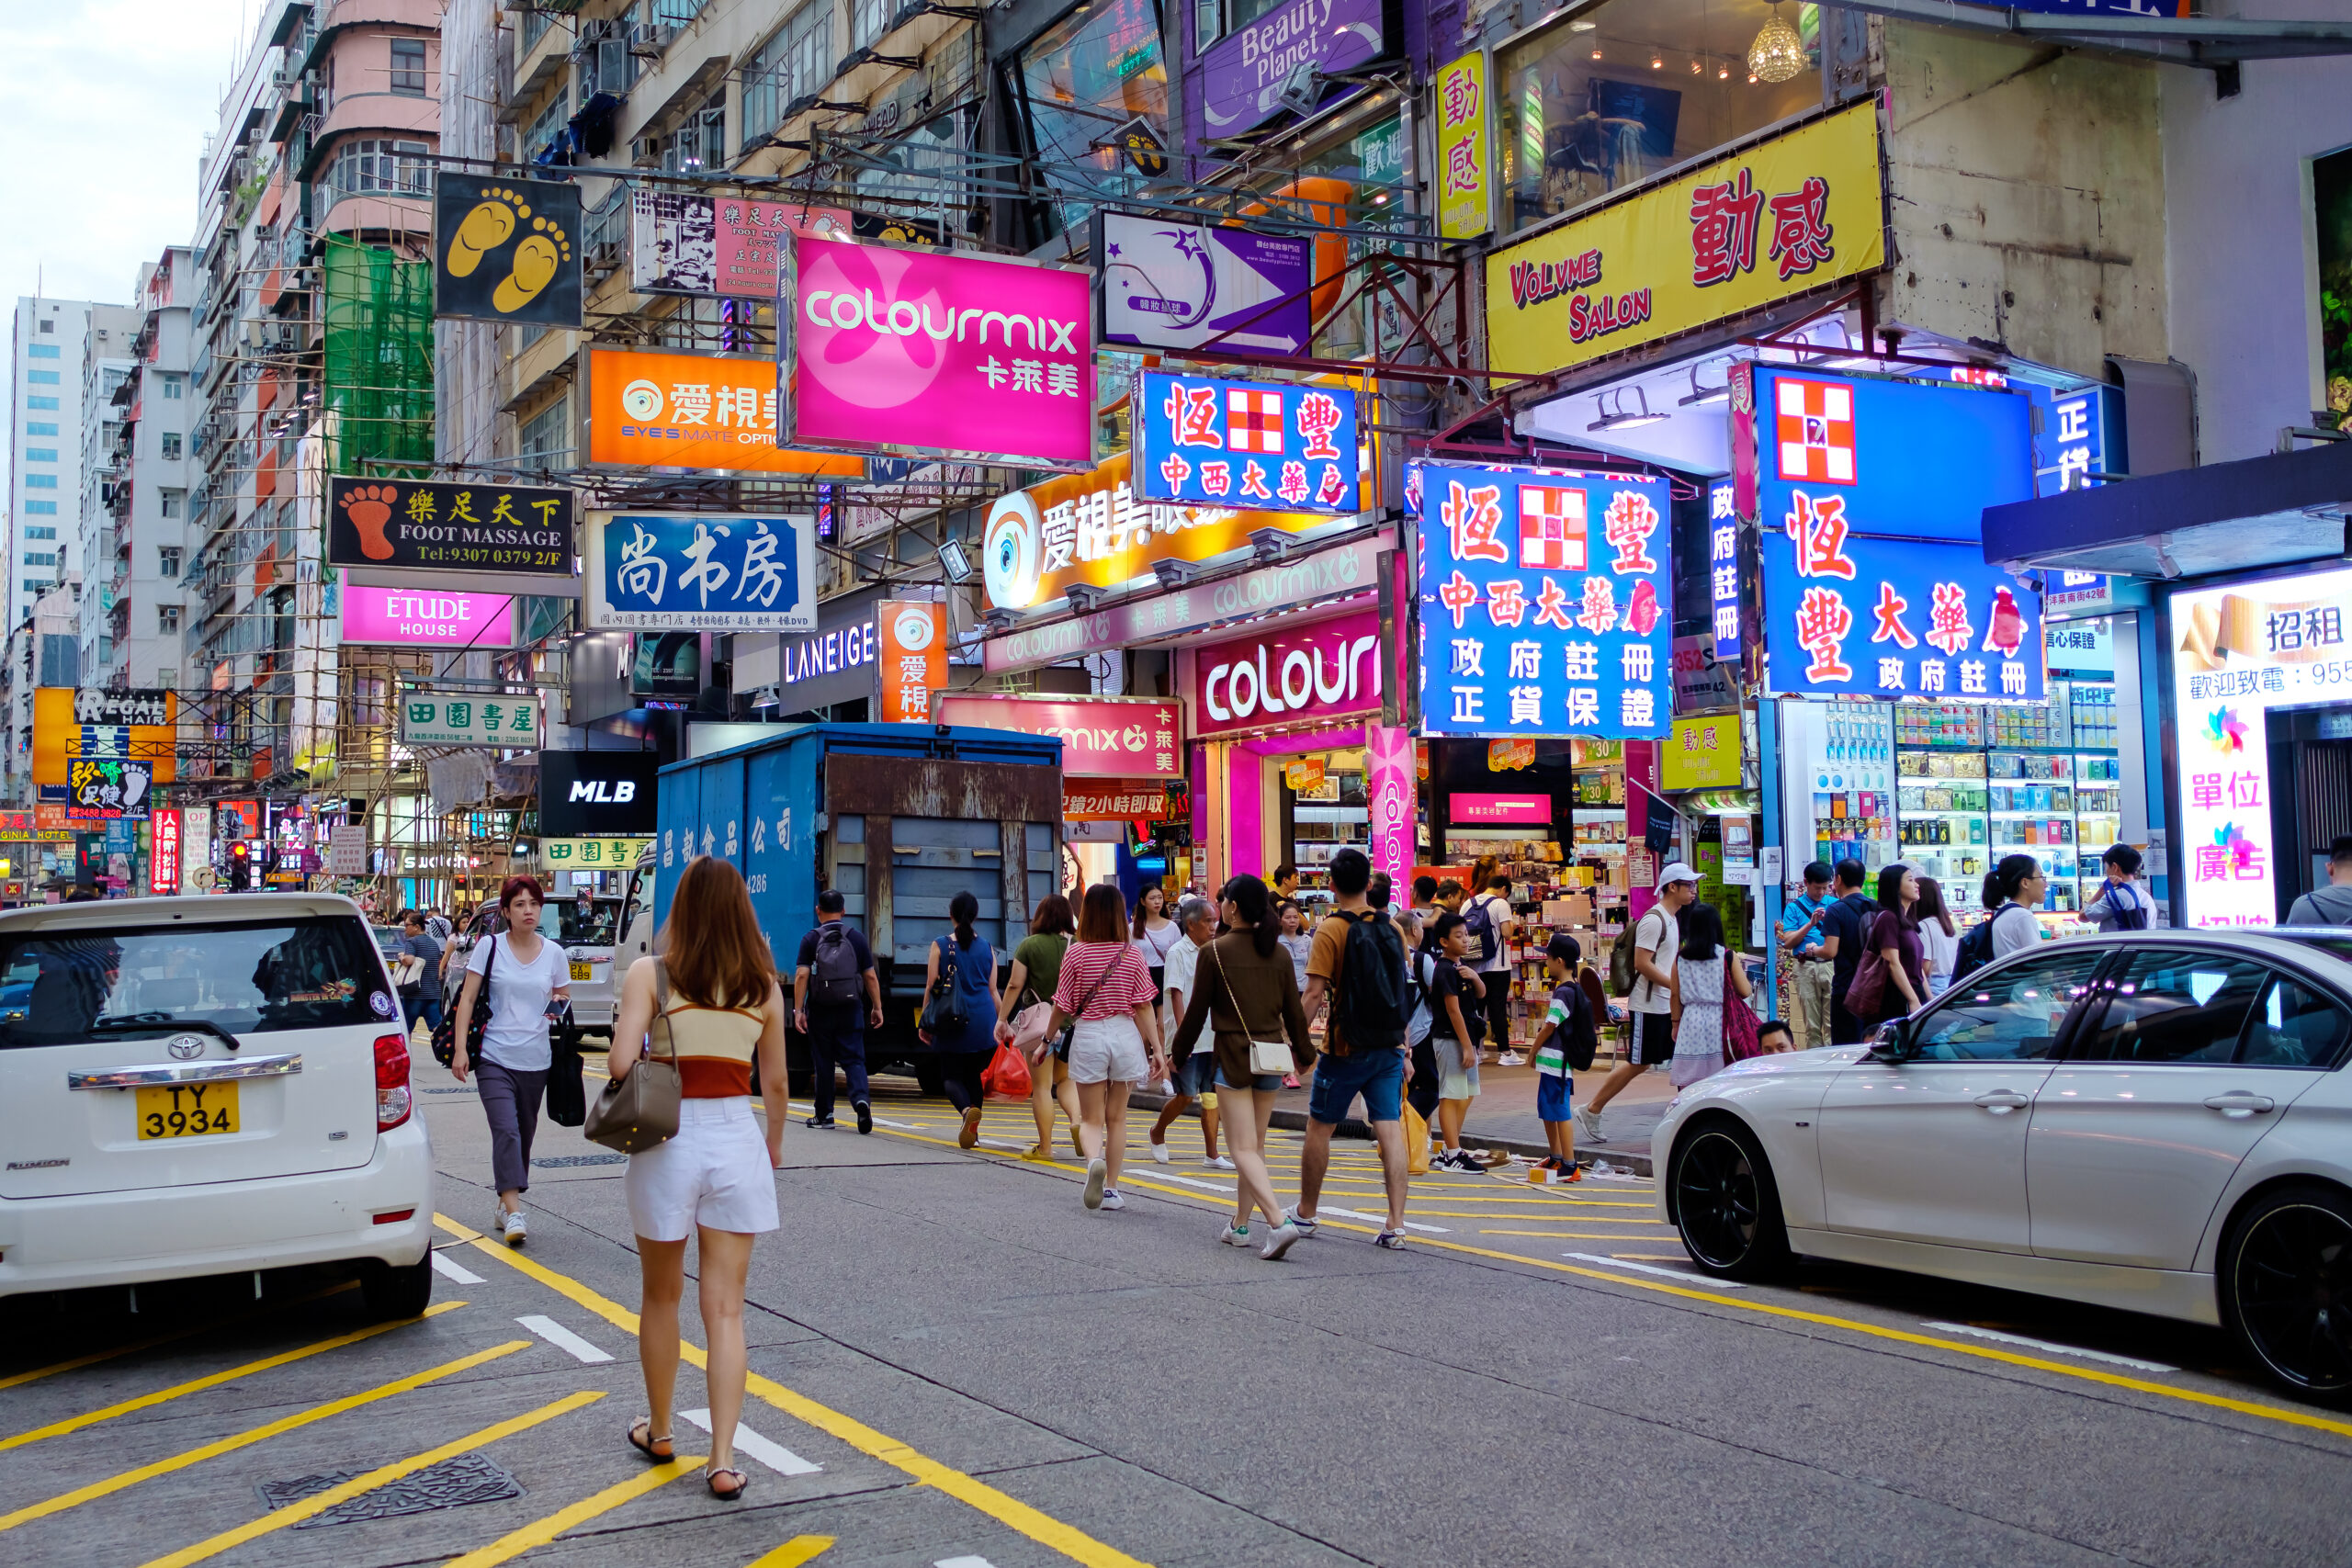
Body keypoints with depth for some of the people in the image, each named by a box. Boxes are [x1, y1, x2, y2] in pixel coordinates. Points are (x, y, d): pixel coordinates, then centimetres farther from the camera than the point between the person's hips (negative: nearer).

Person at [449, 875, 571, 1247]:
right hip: (495, 1058, -3)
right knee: (506, 1131, -16)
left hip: (535, 1060, 3)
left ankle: (504, 1207, 26)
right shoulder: (490, 947, 0)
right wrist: (460, 1049, -8)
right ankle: (514, 1214, -19)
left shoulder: (554, 953, 6)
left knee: (523, 1135, 11)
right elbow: (468, 998, -1)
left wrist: (559, 1004, -7)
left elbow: (565, 999, 17)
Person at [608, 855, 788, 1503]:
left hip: (669, 1139, -1)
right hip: (738, 1140, 1)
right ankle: (723, 1461, 1)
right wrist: (774, 1142, 25)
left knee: (662, 1298, 18)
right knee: (725, 1310, 4)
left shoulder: (650, 973, -6)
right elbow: (775, 1081, 8)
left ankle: (658, 1431, 33)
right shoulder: (763, 984, 2)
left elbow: (621, 1064, -15)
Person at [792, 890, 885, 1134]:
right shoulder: (857, 937, 3)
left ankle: (824, 1115, 15)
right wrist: (877, 1008, 9)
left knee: (823, 1063, 8)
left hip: (820, 1011, -1)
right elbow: (870, 977, 2)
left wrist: (798, 1009, -11)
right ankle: (860, 1099, -22)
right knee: (853, 1059, 3)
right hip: (850, 1010, 1)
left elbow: (801, 976, -11)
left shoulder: (811, 940, -2)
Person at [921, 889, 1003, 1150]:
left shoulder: (940, 946, -2)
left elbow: (931, 987, -1)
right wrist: (1003, 1022, 15)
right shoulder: (987, 947, 6)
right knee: (974, 1075, 15)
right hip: (983, 1021, 2)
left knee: (951, 1075, 3)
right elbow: (993, 991, 7)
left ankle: (967, 1109, -26)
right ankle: (971, 1129, 12)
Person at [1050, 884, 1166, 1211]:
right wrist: (1157, 1049, 2)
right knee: (1117, 1117, 14)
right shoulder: (1131, 954, -3)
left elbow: (1062, 1007, -1)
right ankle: (1111, 1189, 16)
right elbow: (1144, 1006, -3)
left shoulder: (1075, 953, -6)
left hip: (1088, 1036, -1)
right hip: (1125, 1036, 1)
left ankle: (1094, 1159, -23)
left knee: (1091, 1118, 8)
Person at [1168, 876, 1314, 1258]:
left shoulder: (1214, 952, -8)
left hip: (1232, 1056, -5)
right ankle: (1240, 1224, 23)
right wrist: (1304, 1053, 24)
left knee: (1243, 1149, -6)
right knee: (1256, 1145, 15)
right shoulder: (1278, 953, 4)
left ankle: (1279, 1221, -24)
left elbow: (1197, 1011, -4)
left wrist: (1179, 1053, 9)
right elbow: (1294, 1010, 9)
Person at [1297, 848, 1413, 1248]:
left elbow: (1315, 993, -15)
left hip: (1345, 1047, -4)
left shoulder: (1331, 929, -11)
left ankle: (1305, 1215, 23)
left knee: (1319, 1128, 11)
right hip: (1389, 1046, 5)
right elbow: (1401, 992, 11)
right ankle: (1395, 1225, -4)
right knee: (1390, 1131, 1)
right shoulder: (1392, 927, 6)